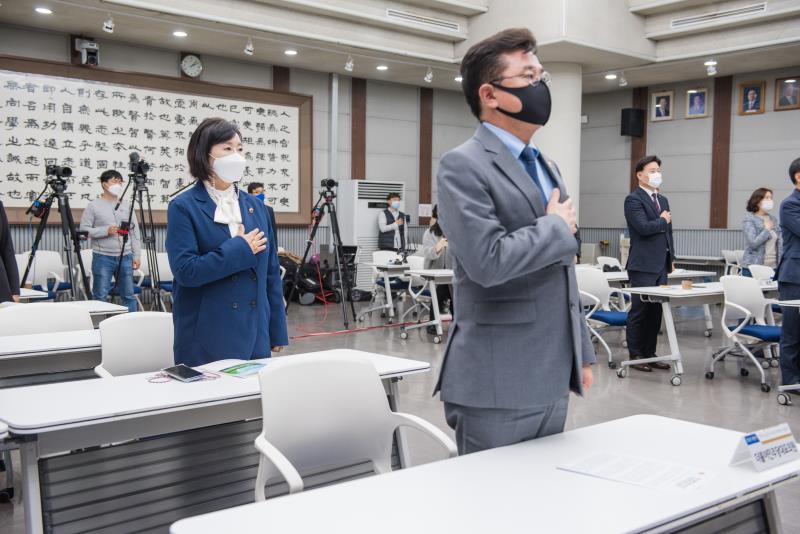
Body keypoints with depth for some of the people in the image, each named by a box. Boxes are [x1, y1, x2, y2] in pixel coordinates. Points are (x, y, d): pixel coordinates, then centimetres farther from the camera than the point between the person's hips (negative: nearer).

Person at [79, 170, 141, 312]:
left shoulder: (127, 205, 9)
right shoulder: (94, 206, 0)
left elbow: (135, 232, 11)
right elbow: (84, 230, -3)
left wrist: (136, 255, 5)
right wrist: (106, 231, -15)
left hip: (125, 257, 3)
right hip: (103, 258, -3)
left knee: (128, 295, 8)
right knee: (100, 296, 3)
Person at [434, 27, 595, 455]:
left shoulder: (546, 167, 17)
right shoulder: (462, 166, -12)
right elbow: (488, 260, -26)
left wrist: (581, 353, 19)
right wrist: (556, 226, -10)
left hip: (551, 381, 8)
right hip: (496, 386, -8)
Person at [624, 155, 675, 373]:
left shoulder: (663, 200, 18)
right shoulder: (633, 199, -8)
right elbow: (644, 227, -21)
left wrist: (671, 257, 17)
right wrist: (663, 220, -4)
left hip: (661, 265, 8)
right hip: (643, 265, -8)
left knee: (656, 311, 9)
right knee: (640, 311, -2)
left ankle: (650, 353, 16)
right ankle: (635, 355, 5)